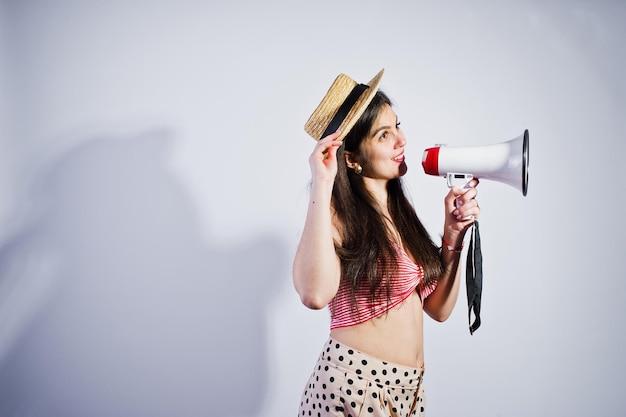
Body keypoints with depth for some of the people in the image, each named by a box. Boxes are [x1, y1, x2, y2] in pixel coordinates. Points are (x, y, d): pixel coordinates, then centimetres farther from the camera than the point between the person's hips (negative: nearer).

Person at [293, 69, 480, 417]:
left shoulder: (399, 213, 8)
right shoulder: (339, 214, -12)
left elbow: (439, 308, 9)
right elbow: (316, 294, -34)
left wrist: (454, 233, -1)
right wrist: (322, 185, -27)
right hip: (354, 386, -6)